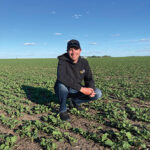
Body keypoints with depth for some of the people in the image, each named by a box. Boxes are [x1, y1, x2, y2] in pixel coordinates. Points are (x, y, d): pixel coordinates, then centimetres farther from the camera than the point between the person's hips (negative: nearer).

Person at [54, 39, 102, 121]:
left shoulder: (84, 62, -5)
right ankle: (63, 110, -10)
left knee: (97, 93, -14)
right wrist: (81, 88, -40)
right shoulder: (63, 61, -20)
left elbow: (89, 78, -2)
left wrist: (91, 88, -26)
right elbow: (61, 77, -38)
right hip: (62, 90, -3)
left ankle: (74, 101, 10)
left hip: (76, 91, 4)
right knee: (62, 84, -39)